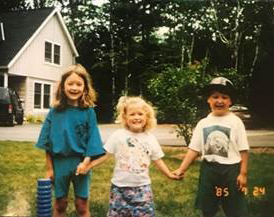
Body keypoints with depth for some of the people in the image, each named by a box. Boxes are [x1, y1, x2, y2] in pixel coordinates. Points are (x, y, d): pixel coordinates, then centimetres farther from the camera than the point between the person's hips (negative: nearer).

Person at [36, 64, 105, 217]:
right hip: (60, 163, 1)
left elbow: (92, 138, -6)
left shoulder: (88, 112, -6)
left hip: (80, 163, -1)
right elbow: (48, 140, 0)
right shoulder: (55, 111, -3)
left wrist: (86, 161, -17)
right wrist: (49, 168, -1)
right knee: (60, 204, 15)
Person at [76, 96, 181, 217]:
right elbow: (104, 154, -6)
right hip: (120, 186, -1)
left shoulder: (150, 139, 0)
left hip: (142, 186, 1)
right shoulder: (118, 135, -7)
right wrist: (87, 166, -13)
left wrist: (170, 175, 5)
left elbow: (158, 160, 8)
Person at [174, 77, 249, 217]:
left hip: (230, 170, -3)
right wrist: (181, 169, -4)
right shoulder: (203, 123, 2)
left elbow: (243, 150, -7)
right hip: (208, 170, 3)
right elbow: (194, 149, 2)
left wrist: (243, 173, -11)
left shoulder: (235, 122, -7)